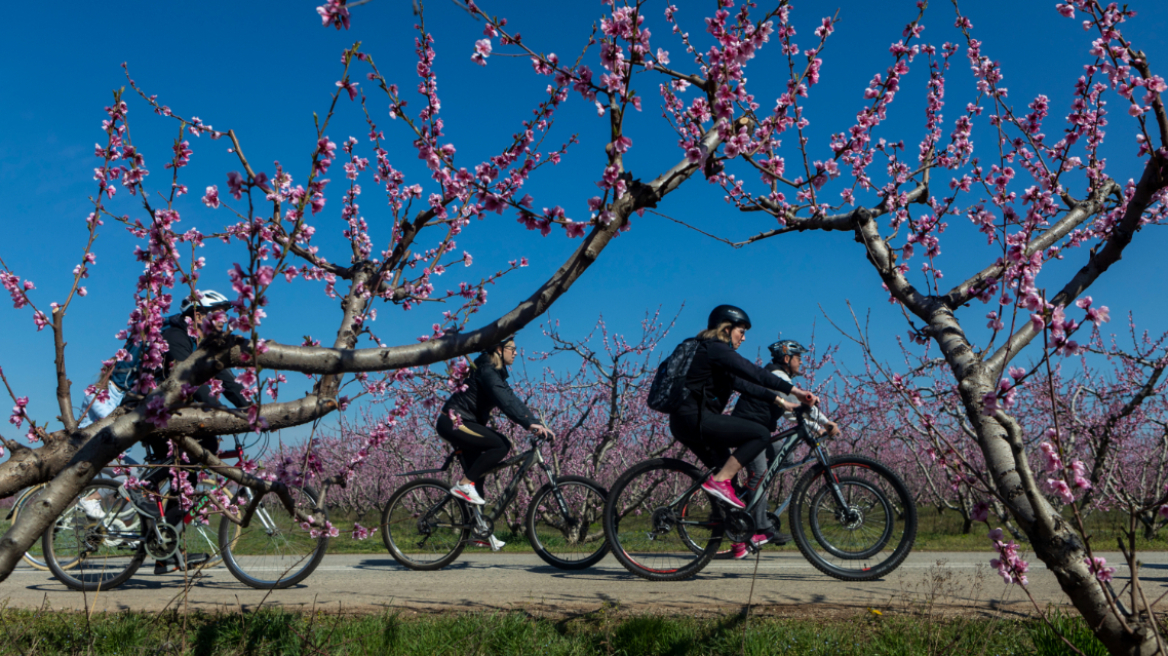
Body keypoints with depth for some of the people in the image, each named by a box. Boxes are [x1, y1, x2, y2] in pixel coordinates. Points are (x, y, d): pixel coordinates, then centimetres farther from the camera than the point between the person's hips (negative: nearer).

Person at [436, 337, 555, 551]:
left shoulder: (496, 372, 15)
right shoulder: (486, 370, -17)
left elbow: (511, 400, 12)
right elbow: (505, 400, -31)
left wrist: (537, 424, 3)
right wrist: (529, 423, -41)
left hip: (464, 424, 10)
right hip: (454, 422, -10)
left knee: (476, 476, 9)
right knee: (502, 445, -22)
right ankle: (464, 484, -13)